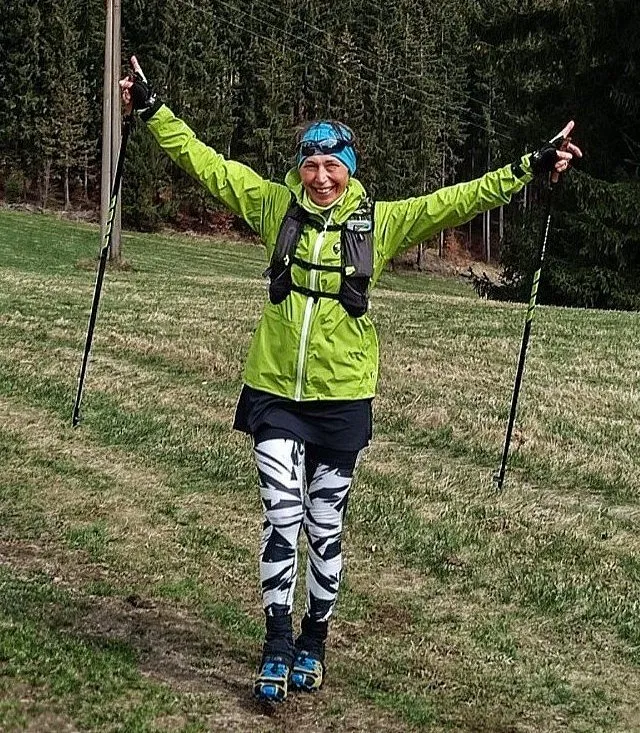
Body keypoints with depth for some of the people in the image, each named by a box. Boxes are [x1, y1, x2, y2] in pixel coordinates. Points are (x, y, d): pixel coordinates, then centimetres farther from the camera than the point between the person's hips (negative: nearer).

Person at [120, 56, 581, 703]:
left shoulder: (381, 221, -1)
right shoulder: (274, 205, 0)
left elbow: (455, 202, 0)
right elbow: (203, 161, 3)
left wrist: (530, 168, -4)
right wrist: (151, 109, -2)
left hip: (341, 397, 0)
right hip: (274, 391, 0)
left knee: (325, 527, 10)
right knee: (282, 517, -4)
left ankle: (313, 641, 26)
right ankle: (277, 644, 7)